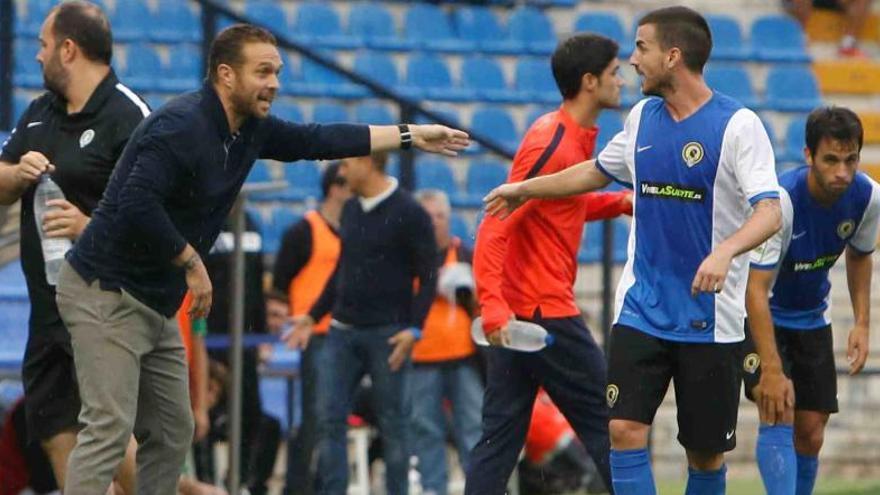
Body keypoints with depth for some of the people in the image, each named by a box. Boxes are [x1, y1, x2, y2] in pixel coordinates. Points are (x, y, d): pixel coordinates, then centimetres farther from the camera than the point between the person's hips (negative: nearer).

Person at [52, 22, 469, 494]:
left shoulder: (249, 129, 7)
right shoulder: (182, 126, -21)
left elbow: (315, 140, 19)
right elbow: (137, 204, -30)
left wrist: (411, 136, 21)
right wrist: (191, 262, -19)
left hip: (153, 305, 10)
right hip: (107, 293, -10)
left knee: (172, 435, 9)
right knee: (109, 428, -16)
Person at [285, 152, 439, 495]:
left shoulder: (408, 213, -7)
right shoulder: (350, 210, 13)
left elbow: (428, 276, -8)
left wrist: (414, 328, -17)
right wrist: (313, 316, 17)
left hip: (388, 334, -6)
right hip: (342, 331, 6)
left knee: (393, 424, 0)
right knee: (329, 419, -2)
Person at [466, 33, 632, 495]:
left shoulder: (575, 137, 13)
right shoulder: (551, 143, -16)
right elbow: (494, 228, -21)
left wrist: (620, 203, 12)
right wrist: (493, 305, -30)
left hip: (513, 316, 9)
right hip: (547, 314, -9)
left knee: (499, 439, 5)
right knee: (607, 426, 1)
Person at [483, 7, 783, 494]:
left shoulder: (738, 125, -11)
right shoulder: (642, 117, 8)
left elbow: (769, 212, -21)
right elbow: (598, 170, 28)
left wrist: (725, 252, -39)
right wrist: (525, 189, 34)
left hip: (710, 320, -4)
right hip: (641, 308, 4)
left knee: (706, 454, 4)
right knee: (624, 429, -11)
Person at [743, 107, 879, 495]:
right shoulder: (781, 201, -33)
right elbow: (756, 290, -34)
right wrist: (772, 371, -38)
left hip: (812, 318, 5)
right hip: (764, 317, -5)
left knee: (811, 434, 4)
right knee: (779, 415, -23)